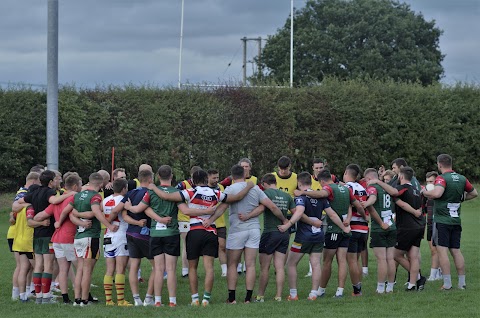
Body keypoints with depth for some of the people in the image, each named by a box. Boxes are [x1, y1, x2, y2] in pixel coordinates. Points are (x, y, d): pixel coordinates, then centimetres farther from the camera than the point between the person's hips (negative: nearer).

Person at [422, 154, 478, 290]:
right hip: (456, 221, 6)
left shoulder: (442, 178, -13)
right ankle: (462, 282, 11)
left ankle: (447, 283, -11)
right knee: (456, 250, 11)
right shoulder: (462, 179, 8)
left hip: (442, 220, -6)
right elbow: (474, 193, 19)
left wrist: (425, 192, -13)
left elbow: (437, 193, -31)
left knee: (442, 250, -5)